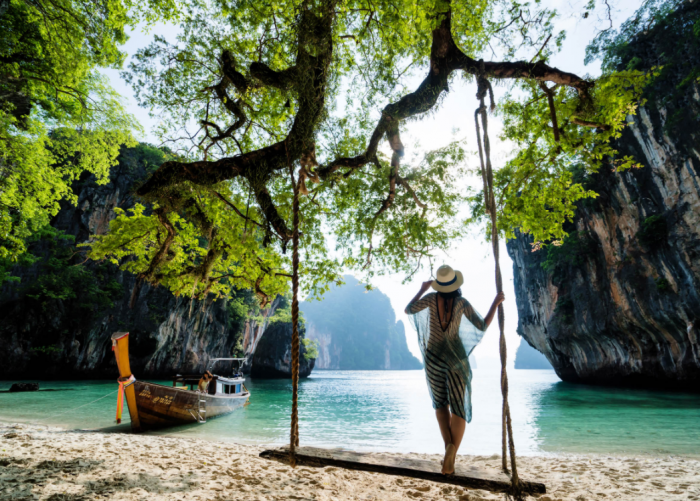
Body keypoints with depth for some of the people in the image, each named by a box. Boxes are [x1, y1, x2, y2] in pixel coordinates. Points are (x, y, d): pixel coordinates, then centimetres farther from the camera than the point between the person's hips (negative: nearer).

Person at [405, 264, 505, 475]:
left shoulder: (431, 298, -7)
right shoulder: (462, 303, -8)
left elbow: (408, 310, 2)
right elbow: (482, 327, -3)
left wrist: (422, 290, 12)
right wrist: (496, 302, 4)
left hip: (434, 358, 1)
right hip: (457, 358, -1)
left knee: (440, 404, 19)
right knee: (459, 408, 6)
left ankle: (449, 444, 0)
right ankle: (451, 457, -12)